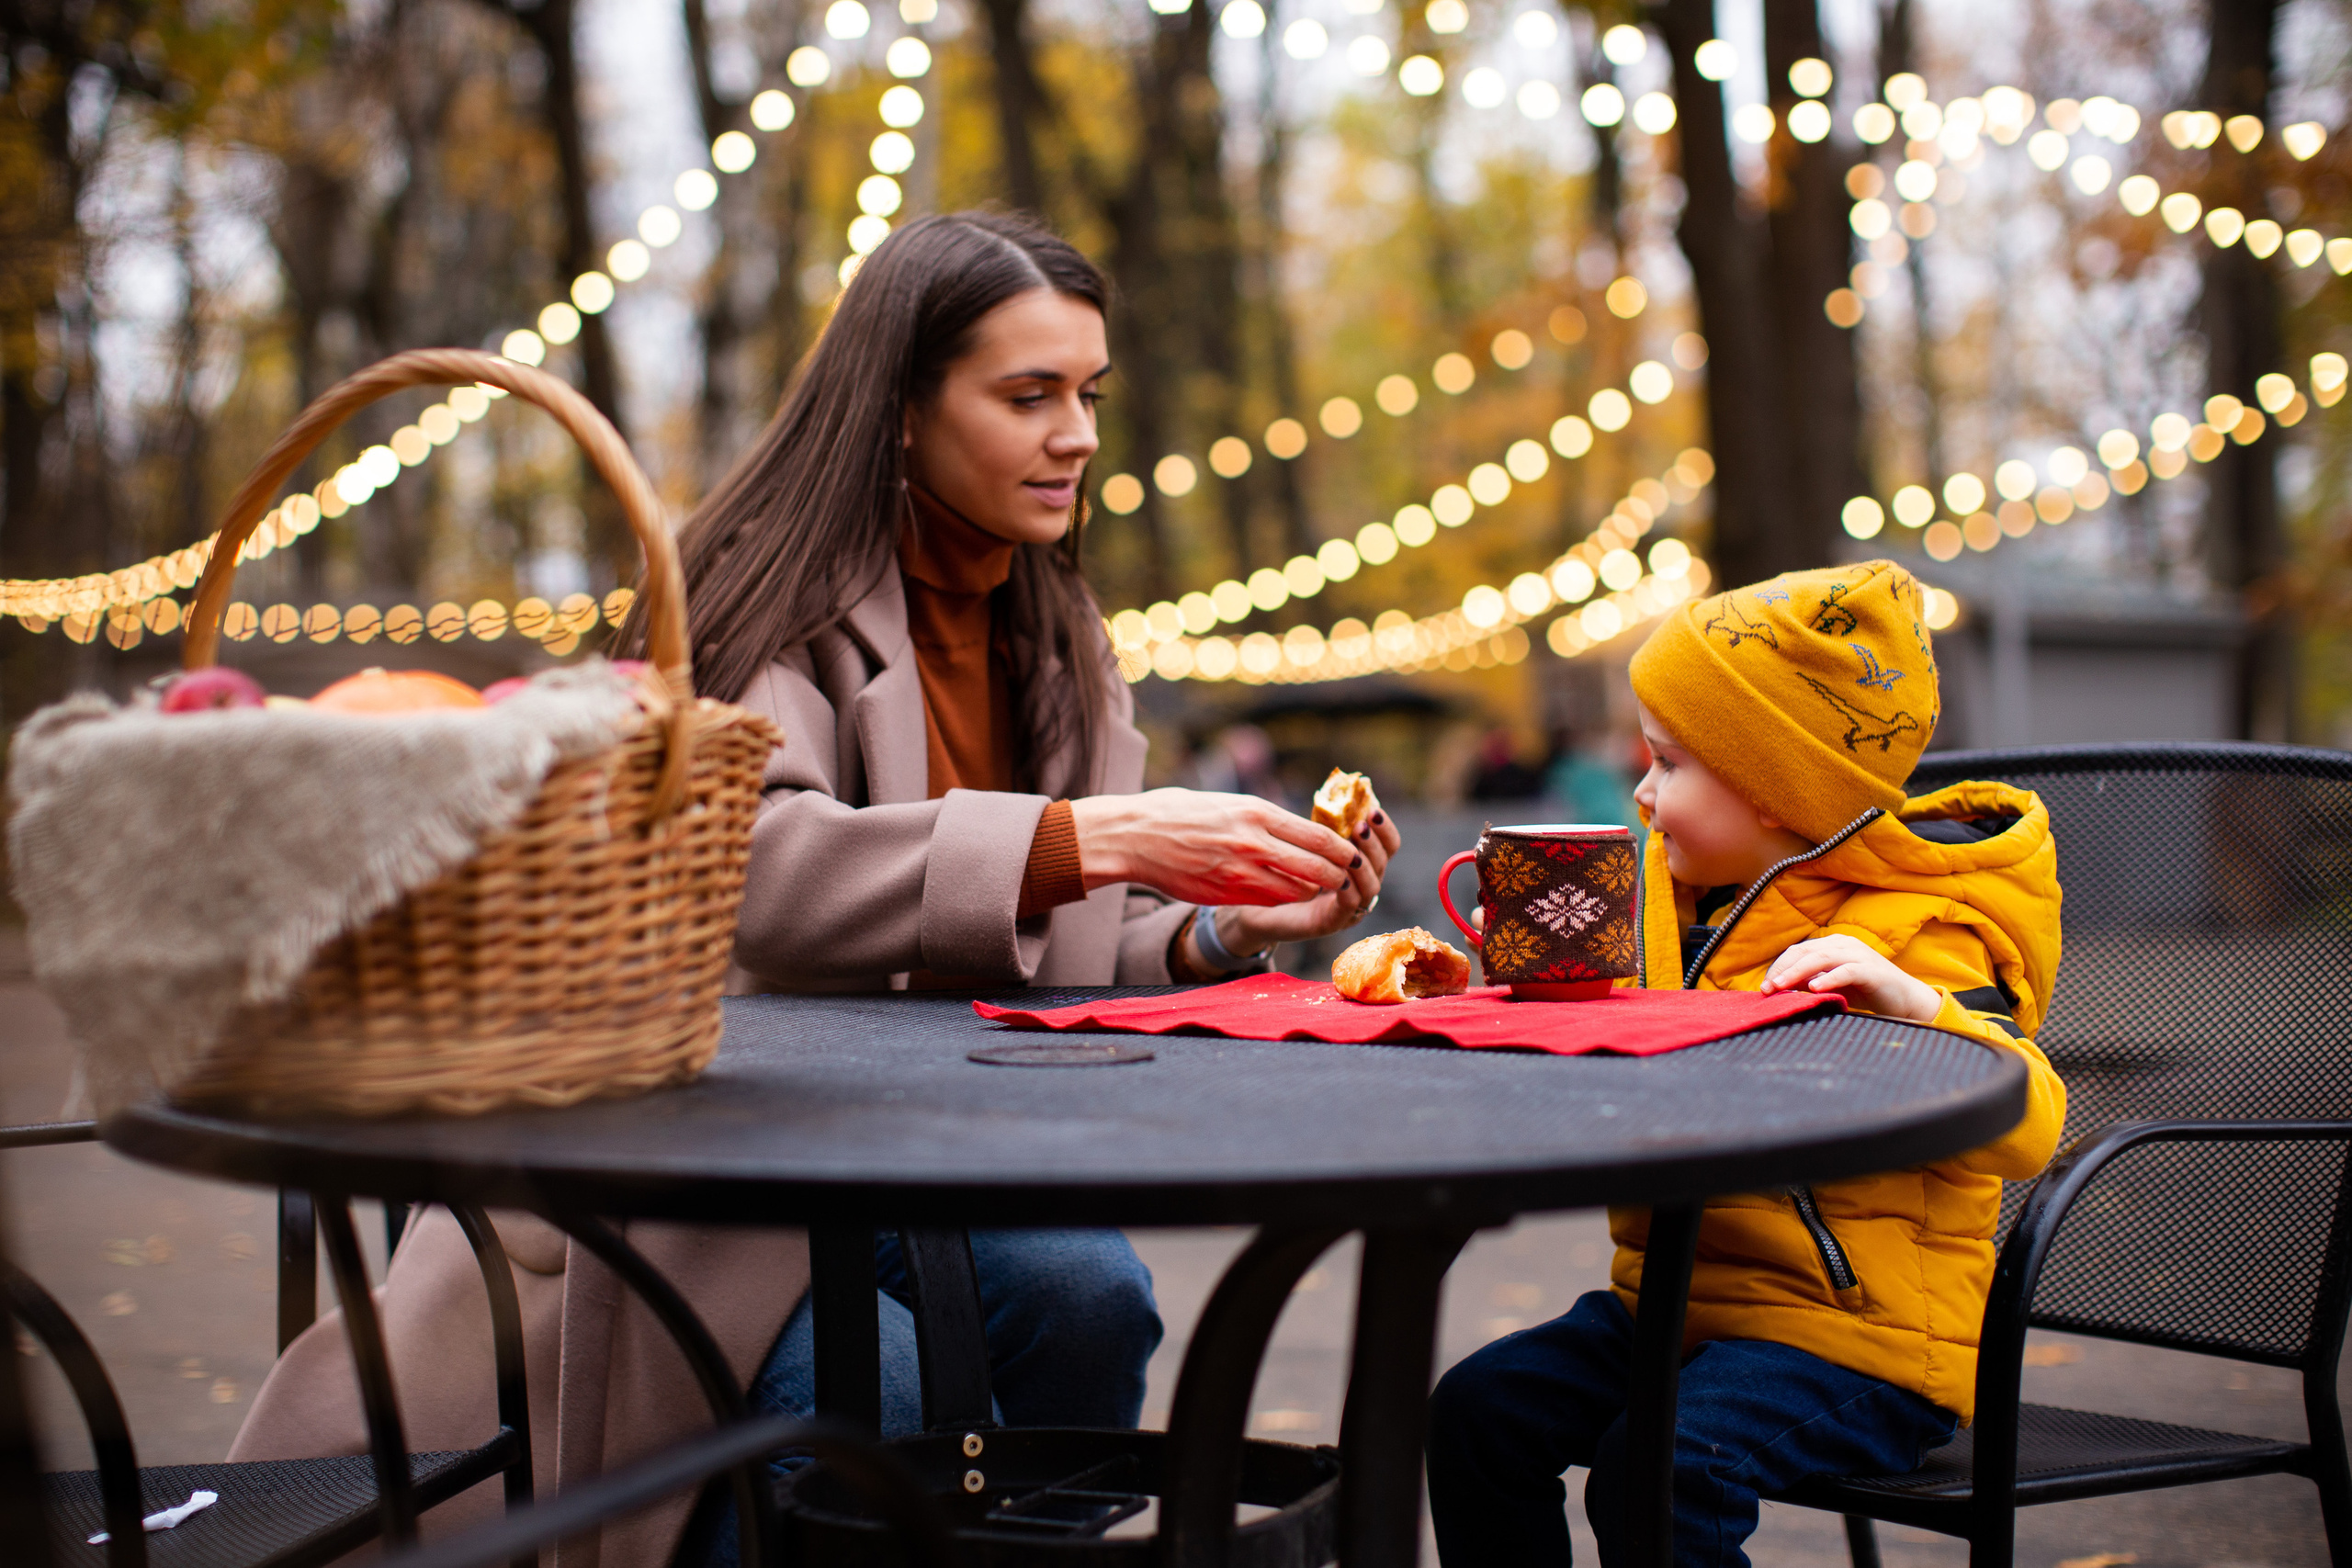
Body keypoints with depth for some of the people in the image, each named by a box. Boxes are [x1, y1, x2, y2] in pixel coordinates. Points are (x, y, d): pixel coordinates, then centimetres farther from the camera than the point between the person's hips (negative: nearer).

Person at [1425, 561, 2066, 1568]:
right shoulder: (1678, 891, 12)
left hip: (1854, 1329, -8)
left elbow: (2025, 1128, -24)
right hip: (1675, 1295, 8)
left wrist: (1916, 1006, -38)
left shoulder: (1915, 933, -13)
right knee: (1480, 1408, -5)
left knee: (1660, 1468, -28)